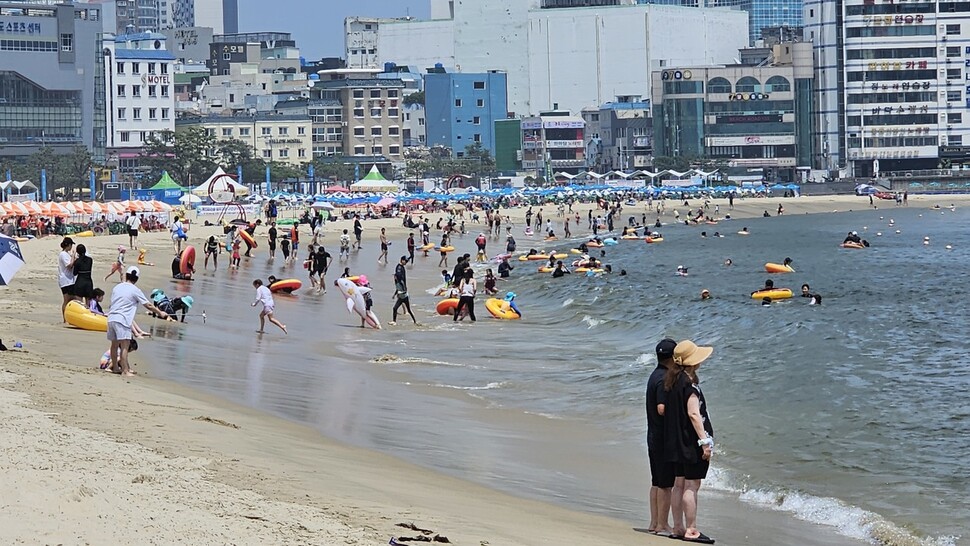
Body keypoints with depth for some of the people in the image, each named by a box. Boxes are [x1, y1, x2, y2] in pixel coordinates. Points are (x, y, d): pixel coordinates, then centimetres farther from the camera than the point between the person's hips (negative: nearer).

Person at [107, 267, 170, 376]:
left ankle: (115, 367, 27)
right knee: (124, 345, -8)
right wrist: (160, 313, 12)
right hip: (122, 320, -7)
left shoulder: (116, 287, 13)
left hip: (111, 318, 7)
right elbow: (148, 305, -2)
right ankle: (125, 370, -13)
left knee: (114, 344, 17)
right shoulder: (135, 290, -5)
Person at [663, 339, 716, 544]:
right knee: (692, 485, -6)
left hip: (678, 442, 9)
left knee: (679, 484, 13)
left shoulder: (673, 380, 9)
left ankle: (678, 528, 18)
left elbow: (664, 409, 15)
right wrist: (704, 441, -20)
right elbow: (694, 413, -21)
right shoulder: (689, 383, -16)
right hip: (692, 442, -9)